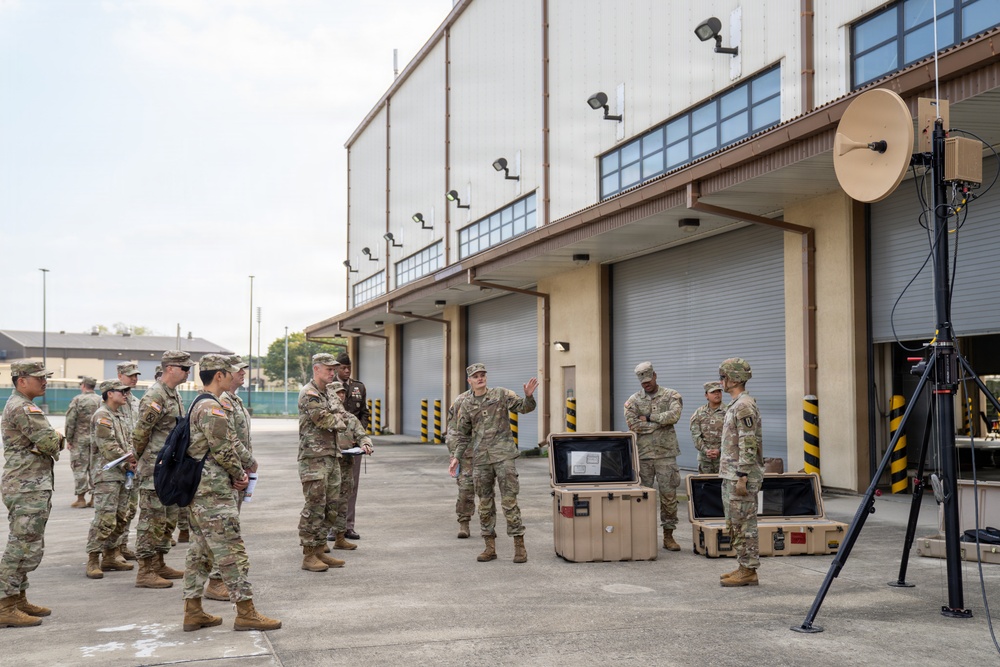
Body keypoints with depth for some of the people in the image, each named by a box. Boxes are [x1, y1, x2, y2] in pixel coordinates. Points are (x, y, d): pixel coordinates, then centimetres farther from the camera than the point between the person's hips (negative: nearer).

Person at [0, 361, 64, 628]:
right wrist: (57, 438, 0)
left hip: (32, 487, 11)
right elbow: (50, 443, -22)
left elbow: (54, 442, 19)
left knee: (27, 547, 17)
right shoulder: (22, 408, -15)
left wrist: (55, 439, -3)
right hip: (27, 488, -11)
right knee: (23, 547, -9)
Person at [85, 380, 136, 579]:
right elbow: (108, 447, -17)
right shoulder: (102, 416, -10)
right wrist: (126, 463, -11)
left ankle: (109, 557, 21)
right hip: (107, 474, -9)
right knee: (105, 519, -12)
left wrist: (131, 460, -1)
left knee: (120, 518, 12)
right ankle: (93, 561, -6)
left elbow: (129, 440, 17)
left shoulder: (120, 416, 19)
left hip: (123, 474, 9)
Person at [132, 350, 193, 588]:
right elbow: (140, 433, -15)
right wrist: (142, 460, -2)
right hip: (155, 469, -10)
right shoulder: (155, 397, -17)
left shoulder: (175, 395, 14)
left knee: (168, 519, 15)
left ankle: (159, 564, 25)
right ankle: (145, 572, -1)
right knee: (152, 520, -6)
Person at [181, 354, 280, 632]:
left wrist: (248, 463, 8)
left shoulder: (201, 406, 18)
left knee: (200, 550, 13)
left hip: (199, 489, 11)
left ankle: (193, 612, 18)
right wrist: (239, 474, -3)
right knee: (231, 550, -7)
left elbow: (232, 440, 18)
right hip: (213, 491, -11)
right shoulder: (211, 407, -16)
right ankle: (245, 613, -3)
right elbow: (223, 449, -18)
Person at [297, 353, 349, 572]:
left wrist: (336, 418, -8)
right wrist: (339, 419, 1)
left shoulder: (326, 394, 19)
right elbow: (326, 421, -18)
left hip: (332, 457, 9)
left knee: (331, 507, 11)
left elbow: (341, 418, 13)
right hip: (314, 458, -9)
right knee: (314, 507, -7)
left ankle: (320, 550, 18)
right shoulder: (309, 394, -11)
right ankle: (309, 556, -1)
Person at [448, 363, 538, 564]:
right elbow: (462, 435, 15)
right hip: (481, 459, 3)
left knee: (509, 500, -7)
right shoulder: (467, 406, 9)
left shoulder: (501, 394, 2)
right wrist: (456, 457, 5)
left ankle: (519, 546, -2)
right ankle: (490, 547, 14)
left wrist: (529, 395, -24)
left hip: (503, 455, -3)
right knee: (485, 503, 6)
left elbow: (525, 407, -2)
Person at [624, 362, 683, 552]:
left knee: (669, 494, 0)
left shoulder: (671, 396, 5)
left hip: (666, 454, -1)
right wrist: (660, 422, -8)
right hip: (643, 454, 1)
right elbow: (632, 424, -9)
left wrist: (649, 418, -10)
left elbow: (674, 415, -15)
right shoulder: (633, 400, 6)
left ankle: (668, 535, 8)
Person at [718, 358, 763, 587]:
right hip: (731, 476, 11)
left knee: (744, 524, -5)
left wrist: (742, 477, -23)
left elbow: (749, 445, -21)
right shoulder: (736, 405, 16)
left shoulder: (744, 406, -16)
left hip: (741, 476, -11)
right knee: (735, 524, 14)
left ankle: (749, 572, 0)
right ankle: (744, 567, 20)